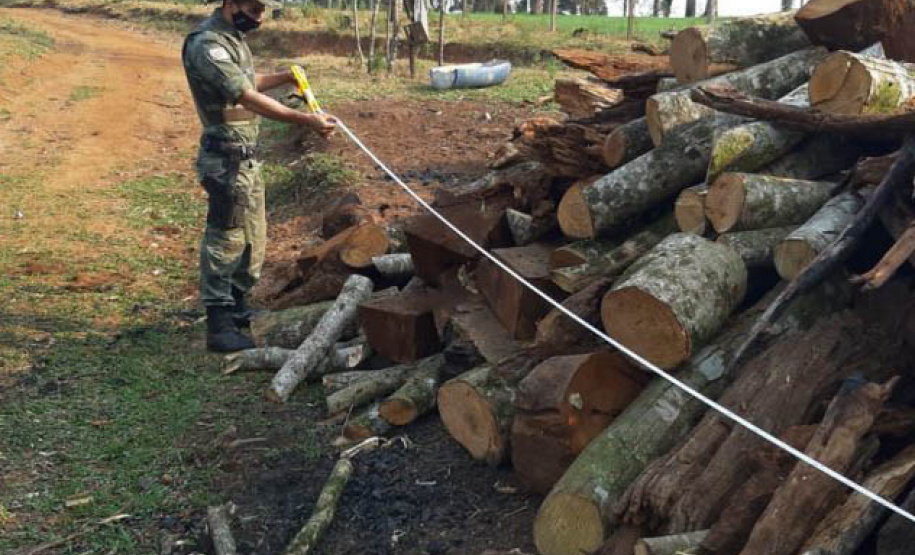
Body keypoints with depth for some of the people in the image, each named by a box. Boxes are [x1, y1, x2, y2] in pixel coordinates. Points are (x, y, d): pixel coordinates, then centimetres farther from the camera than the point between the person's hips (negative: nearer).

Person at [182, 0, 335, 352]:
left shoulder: (233, 37, 11)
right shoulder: (207, 45, -20)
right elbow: (250, 100, -28)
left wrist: (283, 78, 17)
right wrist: (307, 121, -32)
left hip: (248, 157, 10)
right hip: (227, 160, -10)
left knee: (253, 239, 17)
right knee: (225, 240, -4)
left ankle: (236, 308, 30)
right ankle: (219, 326, 4)